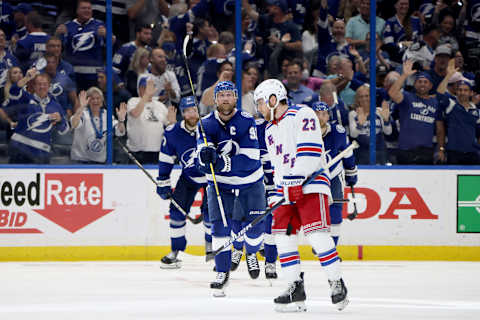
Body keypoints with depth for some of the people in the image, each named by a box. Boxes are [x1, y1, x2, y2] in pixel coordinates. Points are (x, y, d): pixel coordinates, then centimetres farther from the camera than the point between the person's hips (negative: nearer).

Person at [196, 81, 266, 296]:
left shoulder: (247, 122, -14)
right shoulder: (207, 124, -6)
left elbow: (251, 158, -23)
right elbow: (203, 162, -17)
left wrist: (224, 162, -36)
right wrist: (205, 153, -41)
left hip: (250, 184, -1)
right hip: (220, 184, 1)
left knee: (253, 228, -1)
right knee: (220, 227, -12)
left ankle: (251, 254, 32)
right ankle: (222, 272, -2)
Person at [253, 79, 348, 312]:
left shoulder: (302, 115, -6)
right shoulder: (270, 130, 22)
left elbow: (310, 149, -17)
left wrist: (296, 180, -23)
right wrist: (277, 193, 19)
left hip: (310, 182, -8)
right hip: (285, 188, 8)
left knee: (316, 233, -18)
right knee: (283, 236, -1)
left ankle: (337, 284, -12)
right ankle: (295, 290, 4)